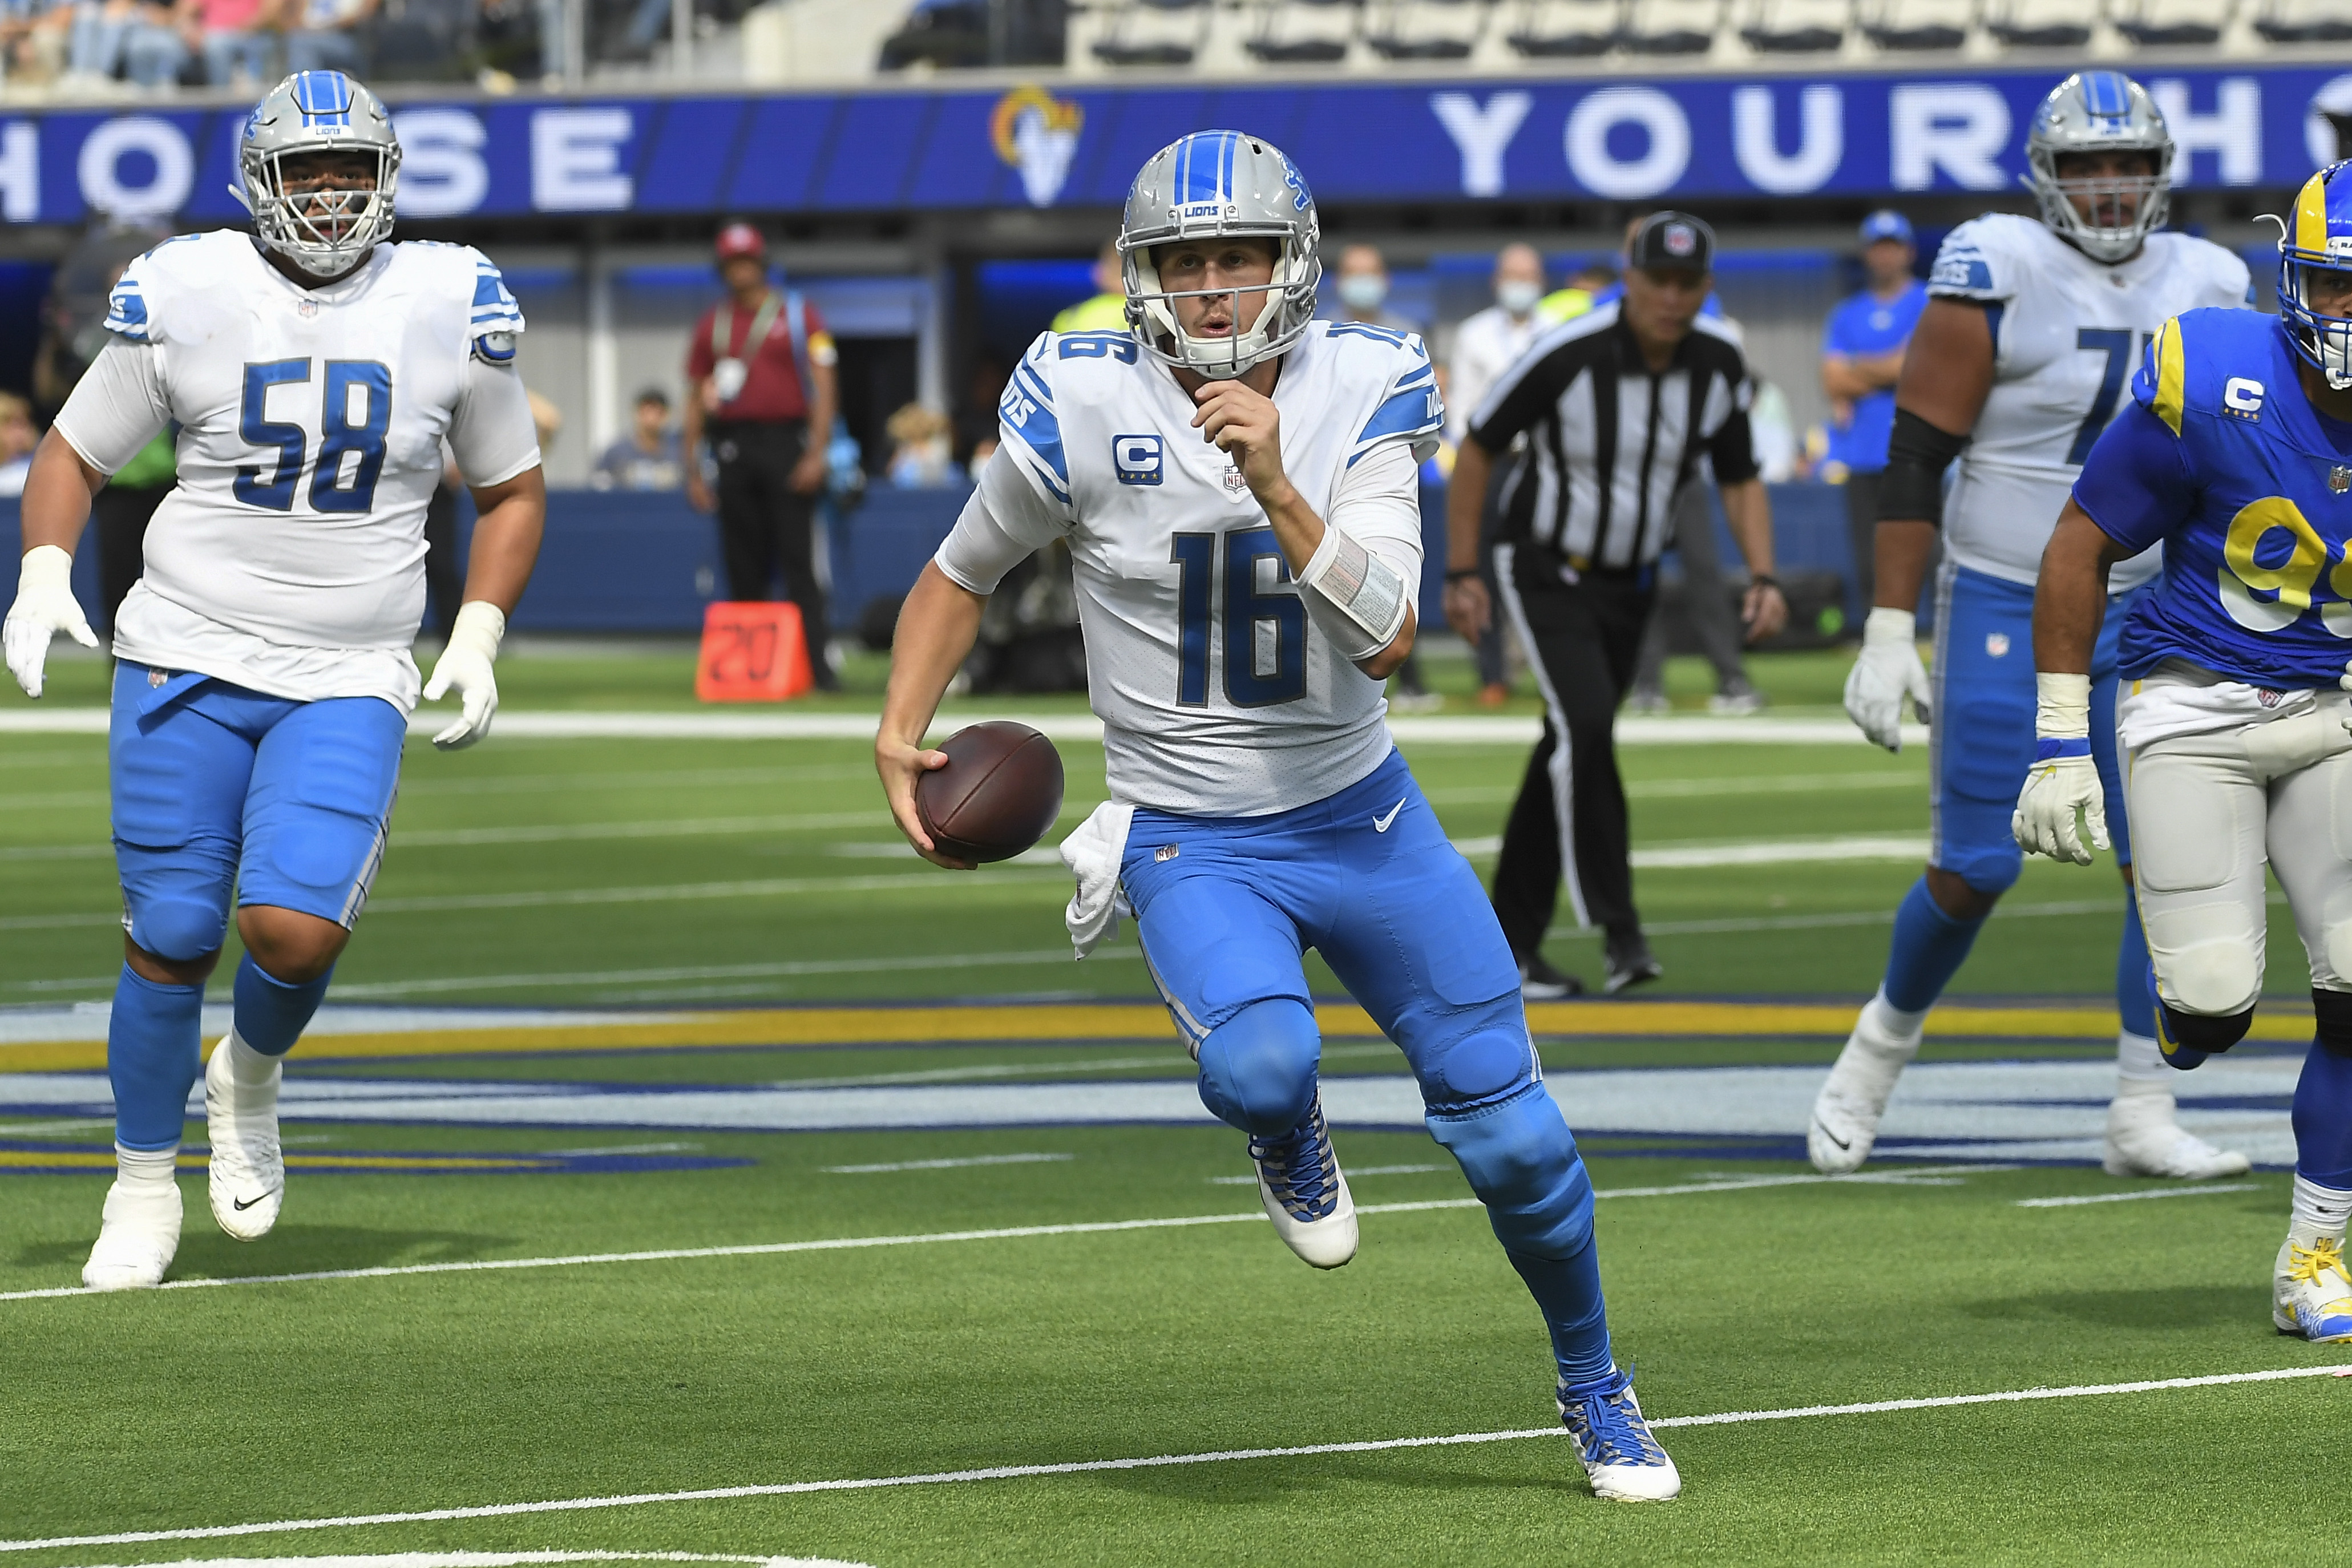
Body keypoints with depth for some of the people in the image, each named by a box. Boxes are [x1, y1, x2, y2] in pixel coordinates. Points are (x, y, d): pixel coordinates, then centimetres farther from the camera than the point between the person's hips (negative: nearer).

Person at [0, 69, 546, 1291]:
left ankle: (248, 1079, 16)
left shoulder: (450, 310, 1)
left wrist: (479, 638, 3)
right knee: (172, 940, -1)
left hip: (350, 685, 0)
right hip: (186, 662, 0)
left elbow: (512, 491, 15)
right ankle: (144, 1187, 20)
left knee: (297, 928, -18)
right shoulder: (185, 300, -4)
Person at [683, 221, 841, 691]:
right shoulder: (712, 324, 15)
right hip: (733, 449, 4)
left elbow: (823, 387, -1)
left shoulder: (799, 316, 4)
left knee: (798, 558, -10)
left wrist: (817, 452, -12)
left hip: (786, 443, -4)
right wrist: (692, 467, 12)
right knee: (743, 565, 3)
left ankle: (816, 663, -14)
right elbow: (696, 398, 18)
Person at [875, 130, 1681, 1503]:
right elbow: (963, 577, 5)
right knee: (1260, 1065, -33)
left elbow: (1387, 637, -19)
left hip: (1365, 821, 2)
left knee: (1513, 1135, 1)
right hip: (1193, 846, -2)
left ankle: (1594, 1385, 28)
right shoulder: (1085, 407, -12)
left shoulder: (1359, 390, -9)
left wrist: (1276, 489, -30)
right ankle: (1287, 1132, 6)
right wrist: (903, 736, -9)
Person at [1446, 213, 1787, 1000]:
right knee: (1586, 727, -23)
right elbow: (1479, 447, -11)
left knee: (1569, 755, 10)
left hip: (1630, 582, 5)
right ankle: (1618, 927, -22)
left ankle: (1515, 940, 18)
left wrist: (1762, 575, -10)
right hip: (1546, 573, -5)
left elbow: (1739, 479, 5)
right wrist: (1460, 573, -9)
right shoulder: (1569, 354, -22)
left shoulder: (1719, 365, -8)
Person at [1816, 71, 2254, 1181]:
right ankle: (1881, 1046, 25)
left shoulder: (2203, 287, 5)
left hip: (2144, 613, 4)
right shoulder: (1996, 274, -11)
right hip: (2002, 611, -4)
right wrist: (1889, 632, -14)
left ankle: (2143, 1119, 1)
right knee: (1977, 869, -2)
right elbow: (1915, 462, -10)